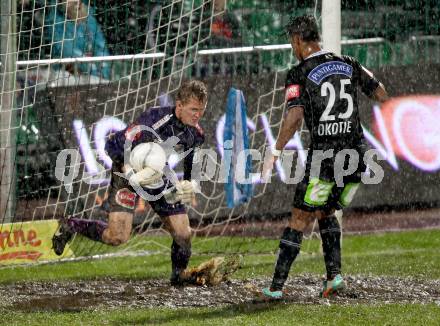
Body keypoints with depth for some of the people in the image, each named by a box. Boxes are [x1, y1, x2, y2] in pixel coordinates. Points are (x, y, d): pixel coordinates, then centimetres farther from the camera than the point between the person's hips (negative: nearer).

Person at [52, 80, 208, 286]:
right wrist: (133, 172, -36)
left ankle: (178, 276, 23)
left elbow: (191, 167, 14)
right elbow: (113, 146, -27)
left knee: (183, 234, -3)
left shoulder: (195, 134, -8)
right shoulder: (154, 119, -30)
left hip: (161, 176, 6)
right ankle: (71, 227, 6)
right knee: (118, 237, -18)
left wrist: (189, 186, -3)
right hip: (128, 173, -6)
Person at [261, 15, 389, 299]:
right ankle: (334, 274, 8)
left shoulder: (299, 75, -5)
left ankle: (277, 285, 1)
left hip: (323, 155, -5)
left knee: (300, 219, 2)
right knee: (326, 213, 22)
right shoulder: (349, 65, 9)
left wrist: (276, 152, -11)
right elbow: (383, 96, 15)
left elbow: (294, 117, -17)